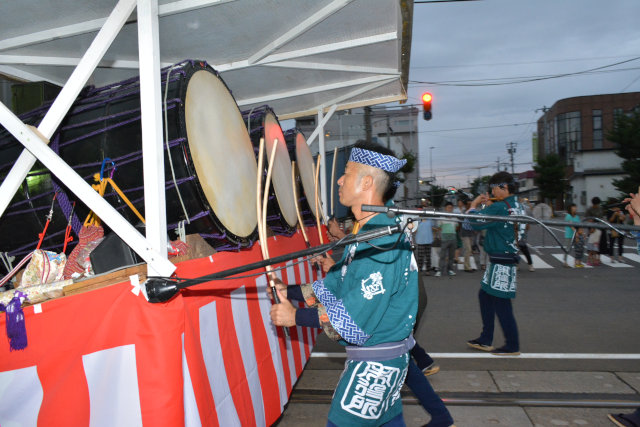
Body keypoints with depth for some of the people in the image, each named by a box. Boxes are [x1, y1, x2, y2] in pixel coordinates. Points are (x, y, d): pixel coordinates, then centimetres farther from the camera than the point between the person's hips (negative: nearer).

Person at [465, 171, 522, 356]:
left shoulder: (500, 207, -20)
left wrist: (474, 205, -2)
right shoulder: (517, 206, 11)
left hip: (502, 263, -10)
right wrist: (487, 205, 10)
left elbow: (476, 222, -19)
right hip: (501, 260, 10)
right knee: (485, 296, 16)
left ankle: (512, 346, 9)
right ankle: (485, 340, 24)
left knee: (501, 303, -2)